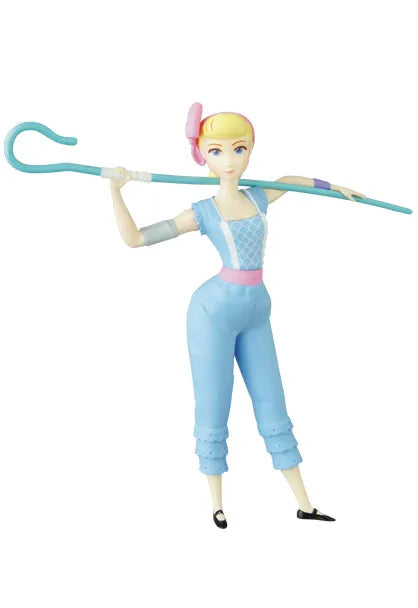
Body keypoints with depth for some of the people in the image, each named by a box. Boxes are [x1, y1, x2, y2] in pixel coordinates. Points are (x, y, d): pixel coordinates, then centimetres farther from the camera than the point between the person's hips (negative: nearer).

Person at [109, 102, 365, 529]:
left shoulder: (258, 199, 8)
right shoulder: (203, 212, -4)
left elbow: (289, 180, 32)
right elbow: (134, 238, -6)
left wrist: (331, 186, 42)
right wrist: (115, 189, -14)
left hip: (255, 313, 5)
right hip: (214, 311, -5)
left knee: (274, 412, 10)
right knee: (213, 415, 3)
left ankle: (304, 505, 19)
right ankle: (217, 505, 21)